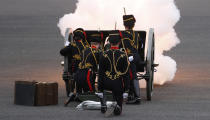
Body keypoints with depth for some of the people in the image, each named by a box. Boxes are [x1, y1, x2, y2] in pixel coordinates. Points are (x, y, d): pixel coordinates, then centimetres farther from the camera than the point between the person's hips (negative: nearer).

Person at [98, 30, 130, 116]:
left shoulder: (104, 55, -4)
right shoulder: (123, 55, -8)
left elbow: (100, 73, -2)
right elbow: (126, 74, -7)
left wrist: (100, 90, 4)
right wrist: (126, 90, -1)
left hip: (107, 84, 1)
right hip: (118, 84, -1)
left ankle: (103, 105, 18)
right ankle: (117, 107, -22)